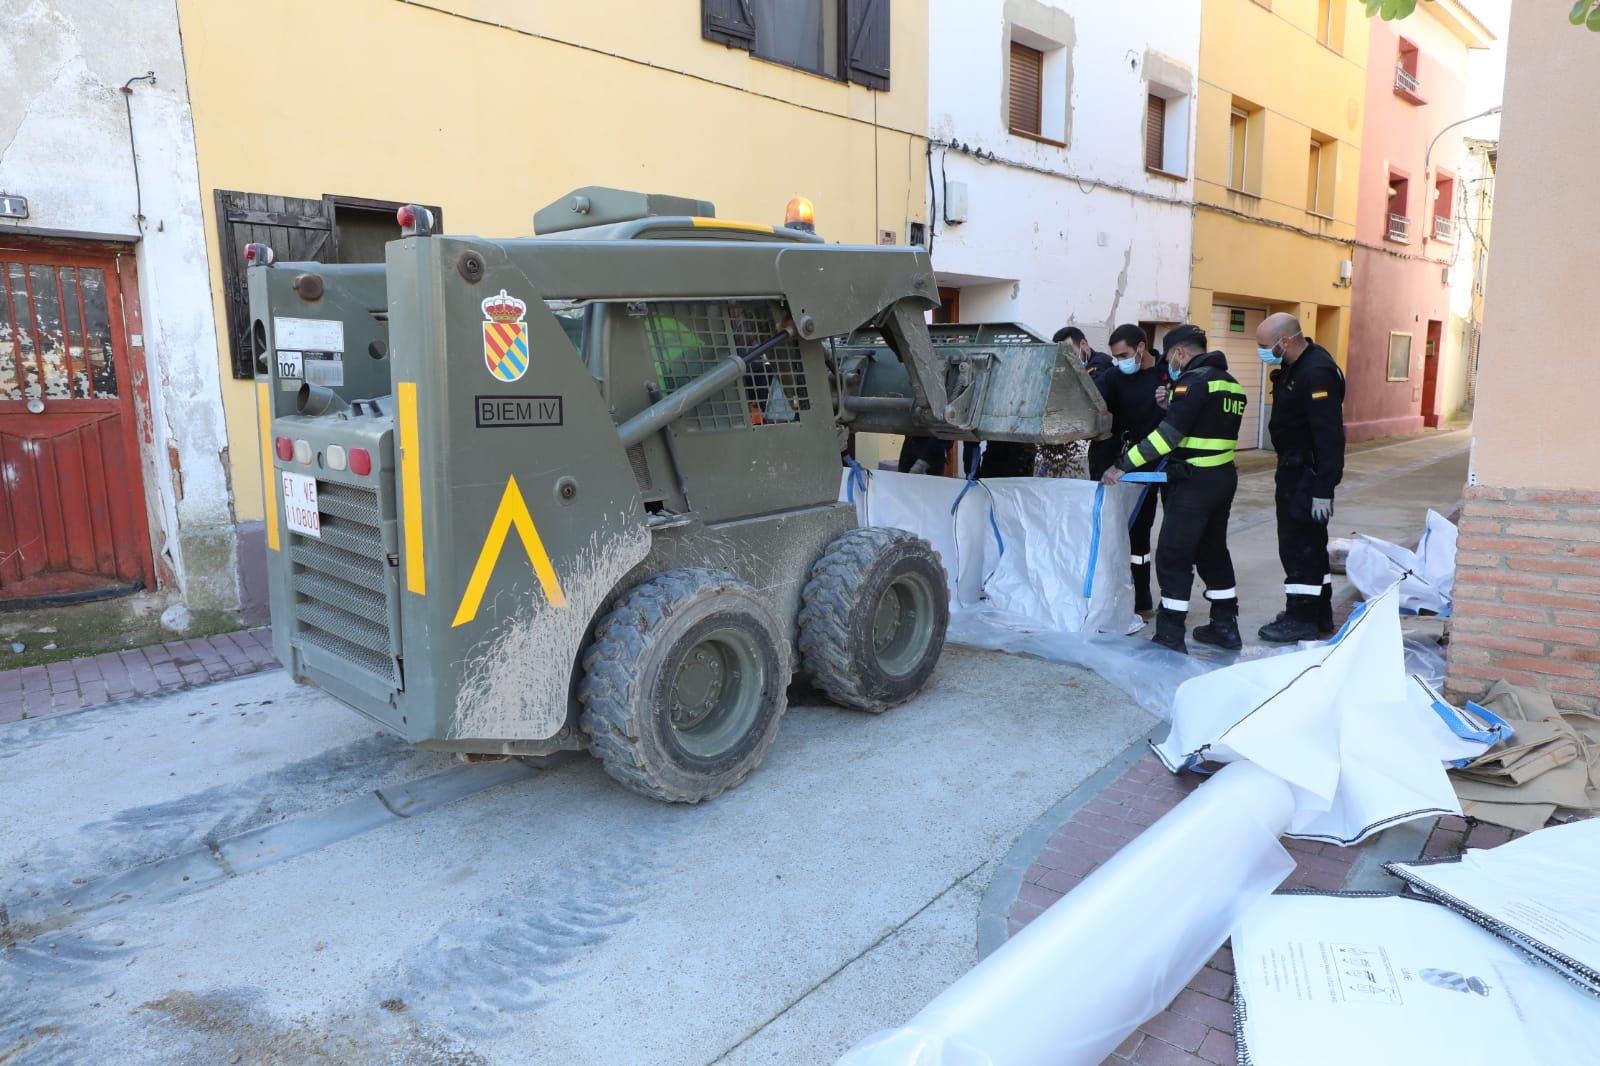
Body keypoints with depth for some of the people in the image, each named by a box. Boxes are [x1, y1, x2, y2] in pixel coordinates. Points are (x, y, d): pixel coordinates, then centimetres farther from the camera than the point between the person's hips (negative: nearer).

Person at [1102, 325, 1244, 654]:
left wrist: (1123, 466, -22)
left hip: (1194, 481, -9)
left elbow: (1168, 435, -23)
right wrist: (1172, 405, 10)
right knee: (1214, 550, 19)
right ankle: (1225, 626, 27)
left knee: (1173, 556, -4)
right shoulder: (1229, 382, 15)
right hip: (1224, 476, 9)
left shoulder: (1193, 380, -14)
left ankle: (1170, 637, -2)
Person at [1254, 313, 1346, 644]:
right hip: (1294, 468, 11)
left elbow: (1329, 434, -26)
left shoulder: (1317, 373, -23)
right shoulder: (1295, 365, 9)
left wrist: (1323, 488, -26)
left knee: (1298, 544, -5)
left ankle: (1302, 619, 5)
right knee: (1310, 542, 18)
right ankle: (1320, 614, 29)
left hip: (1308, 473, -11)